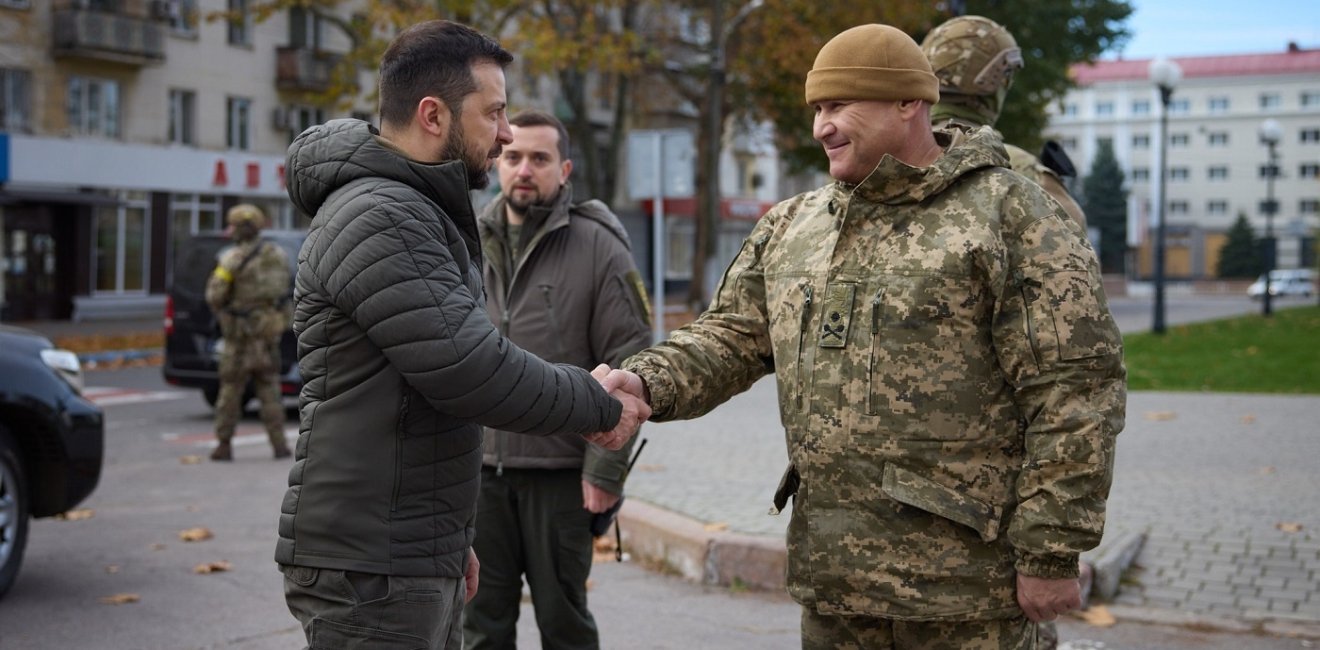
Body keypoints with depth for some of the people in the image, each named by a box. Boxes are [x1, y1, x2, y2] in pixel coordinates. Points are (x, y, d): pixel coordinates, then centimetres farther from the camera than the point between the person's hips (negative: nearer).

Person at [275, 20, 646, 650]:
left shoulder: (417, 212, 16)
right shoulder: (375, 218, -18)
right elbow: (472, 371, -24)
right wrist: (601, 406, -9)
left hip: (420, 561, 10)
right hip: (368, 572, -10)